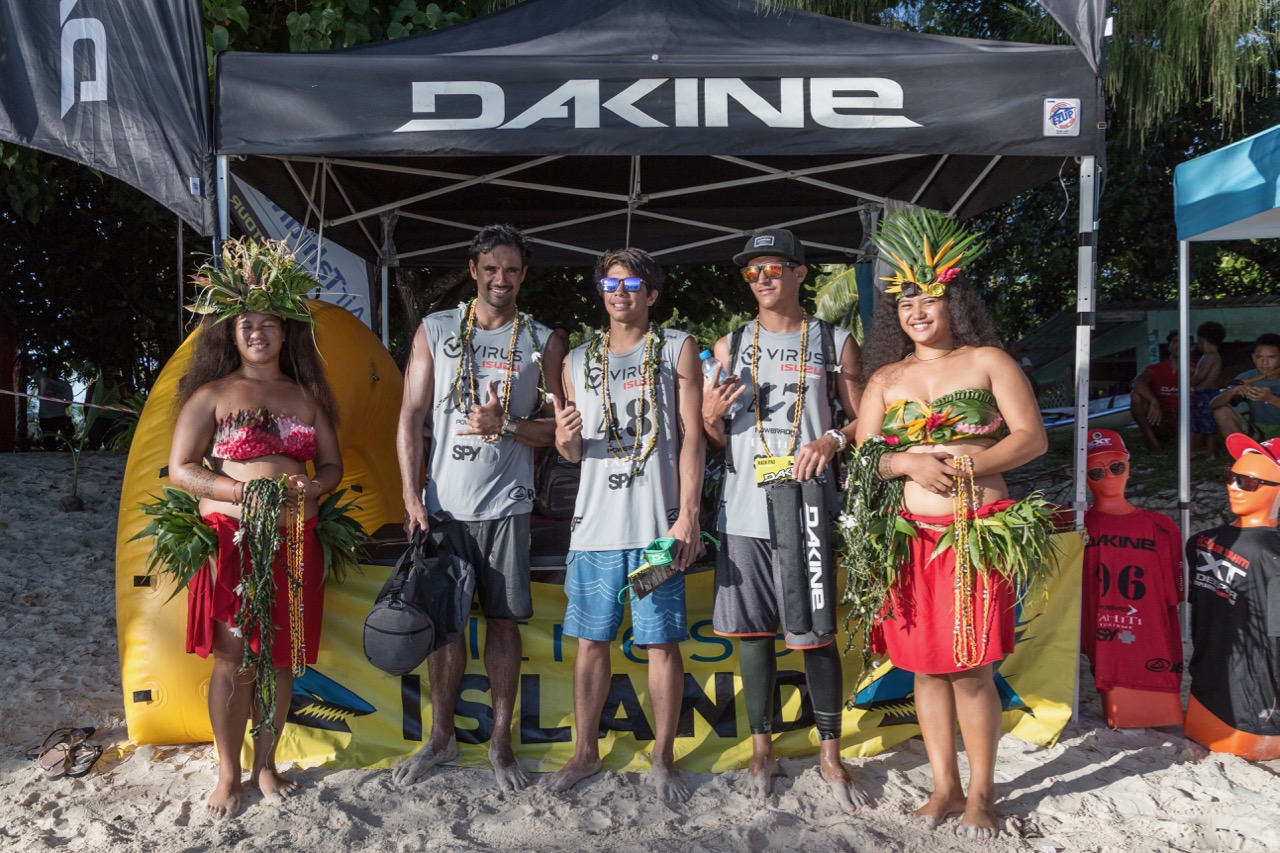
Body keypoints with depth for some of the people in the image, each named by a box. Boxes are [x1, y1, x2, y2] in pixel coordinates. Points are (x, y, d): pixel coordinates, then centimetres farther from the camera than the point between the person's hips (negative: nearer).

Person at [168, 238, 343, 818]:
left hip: (294, 544, 3)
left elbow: (332, 464, 15)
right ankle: (228, 772, 17)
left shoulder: (306, 396, 12)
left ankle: (266, 763, 25)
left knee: (281, 658, 8)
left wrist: (312, 487, -8)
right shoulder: (211, 395, 2)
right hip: (232, 543, -3)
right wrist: (244, 492, -15)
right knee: (234, 660, 0)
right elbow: (180, 469, -2)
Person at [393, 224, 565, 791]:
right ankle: (441, 738, 25)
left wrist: (506, 426, -16)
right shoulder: (435, 331, 6)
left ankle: (501, 744, 18)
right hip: (443, 504, 1)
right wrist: (412, 499, -5)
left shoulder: (541, 342, 5)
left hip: (506, 505, -1)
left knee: (503, 619, 5)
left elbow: (559, 428, 3)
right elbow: (411, 419, 3)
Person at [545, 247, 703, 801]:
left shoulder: (677, 350, 5)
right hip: (595, 522, 3)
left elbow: (691, 437, -1)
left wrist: (687, 515, -9)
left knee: (662, 643, 2)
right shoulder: (579, 361, 15)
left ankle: (663, 760, 17)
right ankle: (585, 752, 23)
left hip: (657, 523, -3)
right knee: (591, 640, 9)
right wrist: (564, 438, -7)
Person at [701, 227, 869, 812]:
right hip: (743, 509, 2)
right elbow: (715, 442, 13)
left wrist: (833, 440, -13)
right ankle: (762, 749, 24)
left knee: (815, 635, 2)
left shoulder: (834, 343, 6)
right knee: (752, 631, 9)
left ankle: (831, 756, 18)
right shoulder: (729, 347, 11)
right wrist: (710, 418, -9)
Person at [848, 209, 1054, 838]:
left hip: (978, 535, -3)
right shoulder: (885, 378, 12)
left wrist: (964, 465, -16)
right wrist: (908, 462, -12)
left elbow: (1032, 438, -3)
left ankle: (981, 793, 15)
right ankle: (945, 786, 22)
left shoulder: (988, 361, 4)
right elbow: (863, 457, 8)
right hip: (908, 539, 3)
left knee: (971, 670, -2)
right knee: (925, 666, 8)